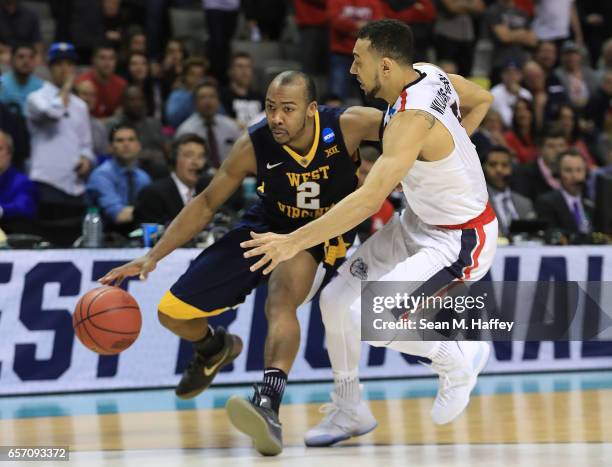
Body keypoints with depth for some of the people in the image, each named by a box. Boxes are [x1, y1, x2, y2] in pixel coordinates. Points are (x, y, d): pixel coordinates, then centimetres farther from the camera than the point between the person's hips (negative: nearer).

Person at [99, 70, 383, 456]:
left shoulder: (348, 126, -30)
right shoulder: (254, 146, -24)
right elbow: (206, 204, -11)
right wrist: (152, 257, -16)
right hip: (267, 226, 3)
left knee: (281, 299, -37)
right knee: (173, 312, -2)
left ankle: (268, 403, -50)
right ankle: (216, 349, 34)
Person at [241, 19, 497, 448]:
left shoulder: (412, 120, -31)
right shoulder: (430, 74, -4)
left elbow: (370, 199, -39)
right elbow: (481, 100, 17)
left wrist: (295, 241, -39)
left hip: (459, 241, -10)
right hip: (420, 221, 10)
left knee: (368, 317, -22)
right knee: (336, 300, 5)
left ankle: (458, 360, 4)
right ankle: (349, 412, 21)